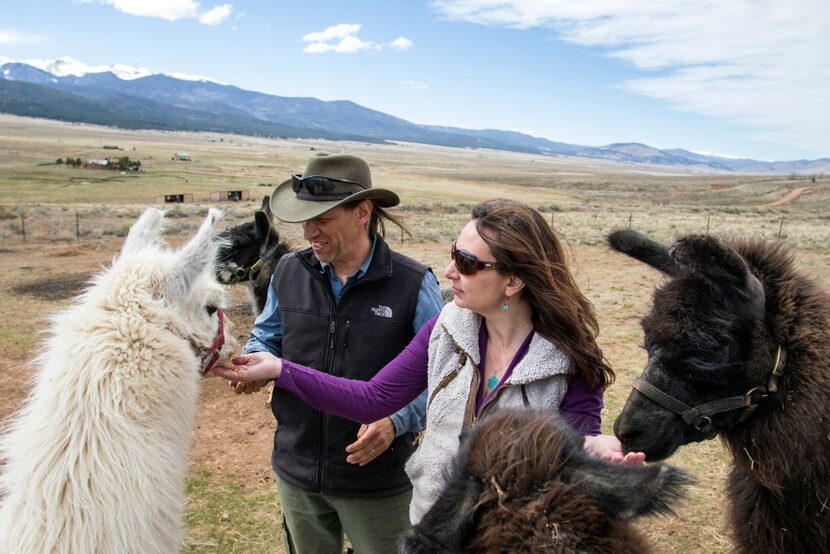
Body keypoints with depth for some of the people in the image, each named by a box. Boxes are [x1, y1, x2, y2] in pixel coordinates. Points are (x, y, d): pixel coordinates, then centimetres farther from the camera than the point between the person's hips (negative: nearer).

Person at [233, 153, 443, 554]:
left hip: (377, 479, -4)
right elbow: (267, 336, 12)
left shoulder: (413, 284, -15)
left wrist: (397, 421, -25)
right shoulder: (288, 272, -3)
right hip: (296, 472, 4)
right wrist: (254, 360, -10)